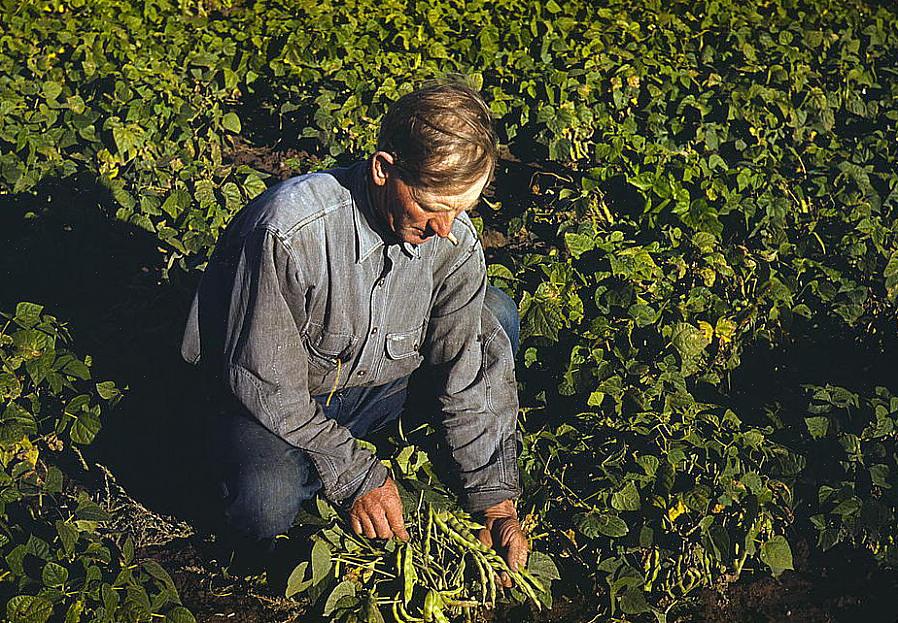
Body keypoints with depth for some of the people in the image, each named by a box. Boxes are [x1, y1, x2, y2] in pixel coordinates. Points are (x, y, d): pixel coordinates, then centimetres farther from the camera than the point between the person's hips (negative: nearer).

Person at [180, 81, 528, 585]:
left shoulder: (456, 241, -16)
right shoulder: (288, 231, -32)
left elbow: (469, 373, -9)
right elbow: (266, 383, -25)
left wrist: (495, 499, -13)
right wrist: (356, 477, -24)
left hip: (381, 385, 4)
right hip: (281, 403, -4)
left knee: (495, 314, -12)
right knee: (264, 507, -35)